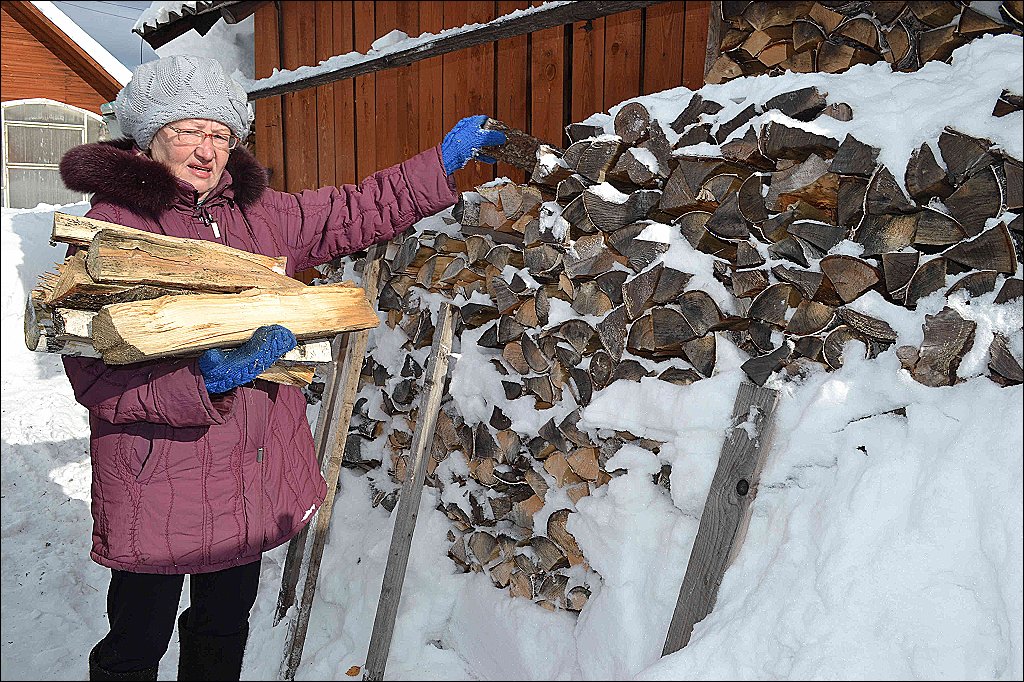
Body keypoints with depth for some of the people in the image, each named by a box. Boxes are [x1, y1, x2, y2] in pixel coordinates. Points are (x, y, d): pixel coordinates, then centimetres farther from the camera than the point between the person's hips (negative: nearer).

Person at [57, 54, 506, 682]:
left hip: (251, 475, 6)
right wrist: (201, 379, -32)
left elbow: (356, 213, 12)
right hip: (158, 483, -5)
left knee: (226, 628, 25)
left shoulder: (259, 212, 5)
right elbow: (95, 373, -18)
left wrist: (445, 160, 10)